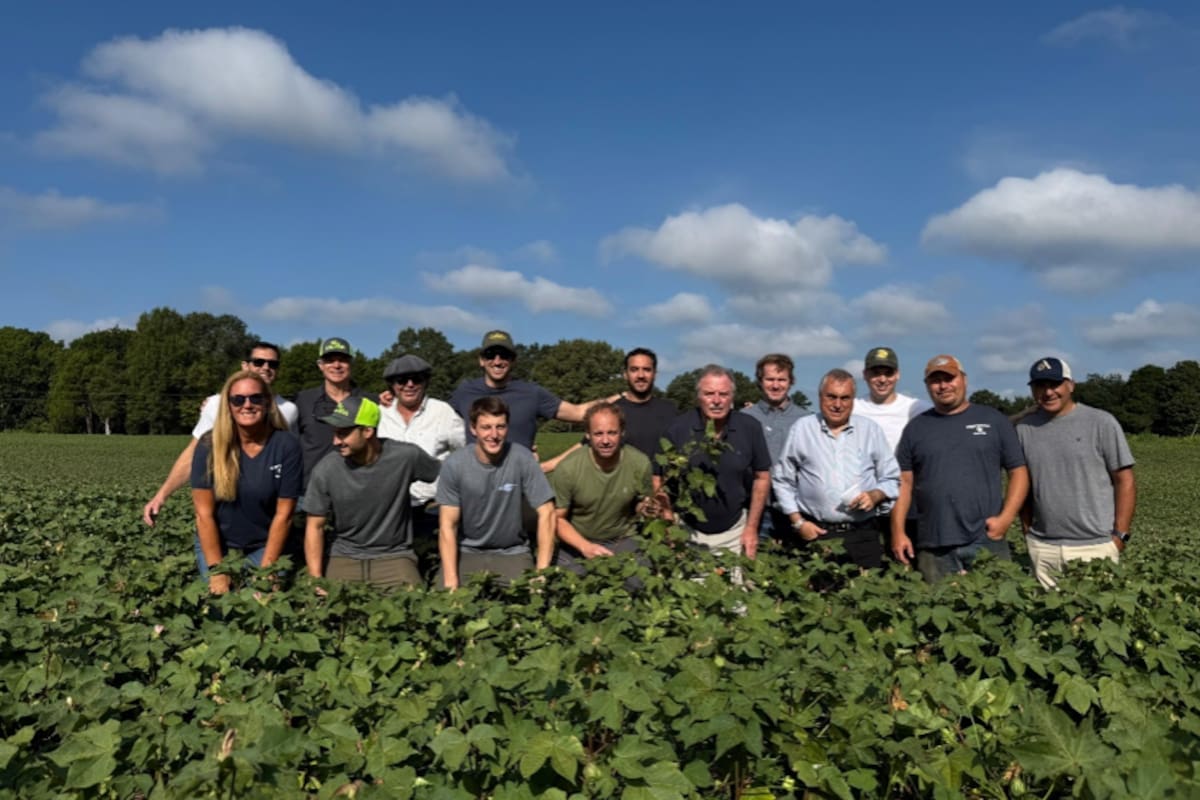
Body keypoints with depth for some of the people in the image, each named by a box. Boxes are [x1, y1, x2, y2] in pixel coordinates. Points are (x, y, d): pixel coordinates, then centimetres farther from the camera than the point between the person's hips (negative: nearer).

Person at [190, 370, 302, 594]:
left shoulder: (287, 446, -15)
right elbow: (204, 513, -12)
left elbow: (283, 514, -11)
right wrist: (216, 570, -14)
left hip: (265, 546, 0)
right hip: (215, 544, 0)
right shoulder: (209, 445, -15)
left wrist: (266, 569, -12)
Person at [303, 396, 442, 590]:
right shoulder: (325, 471, -9)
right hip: (344, 557, 1)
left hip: (394, 554, -1)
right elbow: (315, 527, -2)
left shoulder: (406, 457, -12)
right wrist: (316, 581, -10)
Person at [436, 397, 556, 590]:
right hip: (466, 551, 0)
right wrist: (451, 581, -19)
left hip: (512, 552, 0)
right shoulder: (455, 464, -13)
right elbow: (447, 526, -10)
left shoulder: (522, 458, -14)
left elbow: (546, 513, -11)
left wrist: (542, 571, -17)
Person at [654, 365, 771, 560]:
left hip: (734, 533, 1)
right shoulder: (678, 429, -12)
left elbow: (762, 477, 1)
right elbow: (660, 480, -3)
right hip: (687, 531, -1)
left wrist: (752, 527, 0)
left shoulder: (750, 428, -9)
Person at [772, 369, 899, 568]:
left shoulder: (871, 430, 9)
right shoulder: (801, 429, 5)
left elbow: (891, 479, 13)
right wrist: (797, 521, 2)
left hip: (863, 534, 1)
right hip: (815, 533, -1)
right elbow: (782, 480, 9)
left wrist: (874, 495, -7)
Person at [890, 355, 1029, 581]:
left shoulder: (993, 420, 8)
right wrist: (898, 531, -1)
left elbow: (1018, 471, 7)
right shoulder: (916, 427, 11)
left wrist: (1006, 517, -7)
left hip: (987, 542, -1)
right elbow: (904, 482, 8)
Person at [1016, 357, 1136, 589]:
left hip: (1095, 546, -2)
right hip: (1042, 548, 3)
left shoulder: (1101, 423, -2)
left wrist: (1120, 535, -6)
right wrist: (1027, 533, 8)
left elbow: (1125, 481, -1)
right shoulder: (1024, 429, 6)